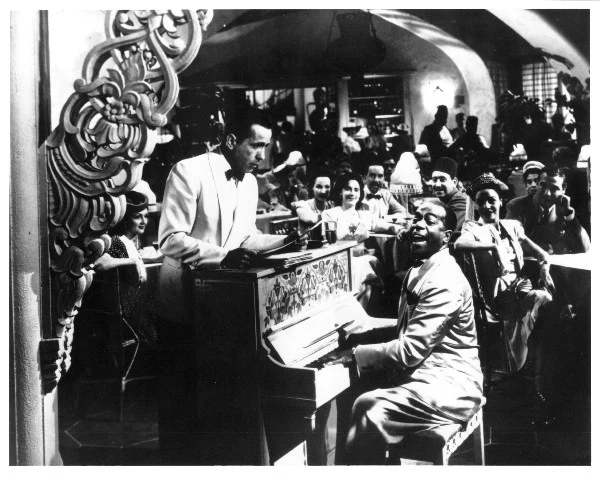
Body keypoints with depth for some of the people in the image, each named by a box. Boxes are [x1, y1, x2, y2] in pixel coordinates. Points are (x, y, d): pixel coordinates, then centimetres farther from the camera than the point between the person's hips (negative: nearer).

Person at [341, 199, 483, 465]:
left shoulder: (444, 281, -20)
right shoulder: (421, 269, 12)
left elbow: (409, 352, -23)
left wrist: (356, 353, -13)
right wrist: (371, 326, 8)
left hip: (449, 387, -10)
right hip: (425, 373, 10)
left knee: (371, 413, -24)